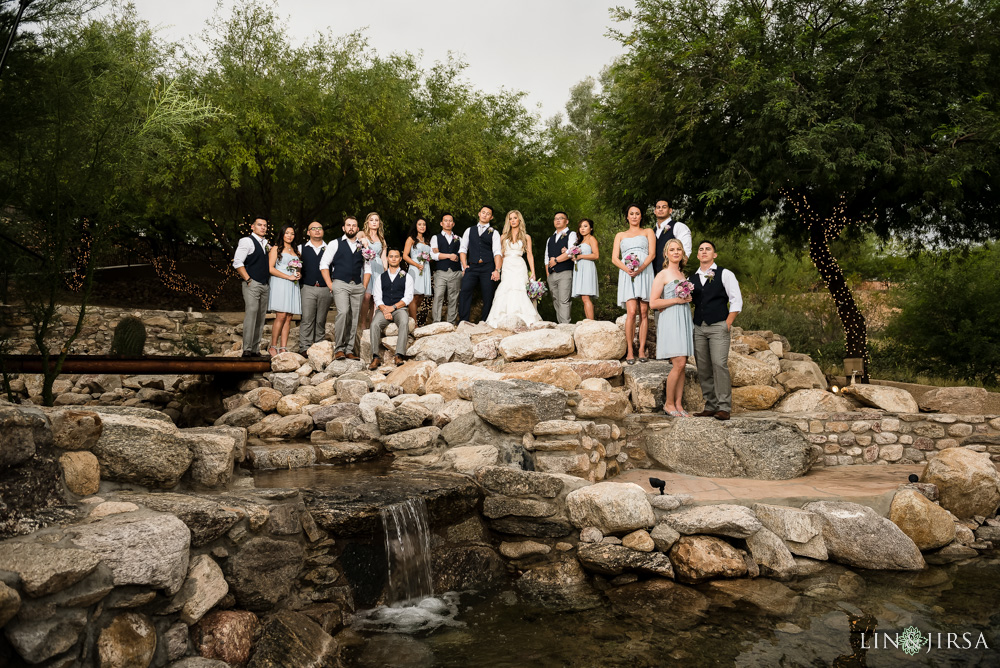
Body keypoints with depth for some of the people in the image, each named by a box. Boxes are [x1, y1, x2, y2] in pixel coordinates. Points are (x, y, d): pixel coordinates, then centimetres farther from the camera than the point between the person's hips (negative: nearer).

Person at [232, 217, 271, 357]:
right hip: (252, 284, -7)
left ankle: (256, 349, 11)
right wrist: (248, 280, -13)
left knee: (261, 318, 6)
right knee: (251, 315, -13)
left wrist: (269, 282, 13)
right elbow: (237, 263, -10)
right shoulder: (247, 241, -3)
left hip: (265, 285, 7)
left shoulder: (266, 244, 19)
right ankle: (247, 350, -11)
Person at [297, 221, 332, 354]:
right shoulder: (301, 248, 10)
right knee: (307, 319, -7)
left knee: (321, 321, 6)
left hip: (325, 289, 1)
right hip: (308, 288, -1)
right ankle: (304, 348, -5)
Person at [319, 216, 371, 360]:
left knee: (354, 318, 2)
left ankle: (349, 350, 8)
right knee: (343, 312, -22)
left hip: (358, 286, 4)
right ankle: (339, 349, -16)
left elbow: (367, 269, 20)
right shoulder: (335, 244, 7)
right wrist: (330, 285, -4)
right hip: (340, 284, -4)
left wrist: (364, 286, 7)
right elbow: (324, 264, 3)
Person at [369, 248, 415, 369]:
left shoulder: (406, 277, 13)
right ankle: (376, 357, -30)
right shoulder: (380, 278, 19)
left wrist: (393, 307, -10)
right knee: (374, 324, -30)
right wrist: (384, 310, -10)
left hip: (400, 308, -1)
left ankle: (399, 356, -39)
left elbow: (408, 297, 2)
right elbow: (377, 297, 8)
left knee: (404, 323, -36)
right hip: (383, 309, 2)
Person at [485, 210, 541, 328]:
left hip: (519, 267, -1)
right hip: (506, 267, 2)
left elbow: (529, 255, 8)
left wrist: (533, 272, 0)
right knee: (505, 293, -11)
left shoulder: (526, 237, 12)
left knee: (518, 291, -14)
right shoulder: (504, 237, 16)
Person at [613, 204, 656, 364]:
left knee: (644, 312, -5)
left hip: (644, 273, 0)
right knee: (631, 312, -14)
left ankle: (642, 350, -2)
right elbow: (614, 258, 10)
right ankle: (630, 351, -10)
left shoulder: (648, 232, 18)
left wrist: (640, 269, -14)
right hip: (626, 275, 0)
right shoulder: (620, 235, 22)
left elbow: (651, 254, 4)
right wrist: (626, 269, -10)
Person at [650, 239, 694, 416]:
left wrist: (688, 298, 8)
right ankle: (668, 404, 0)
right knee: (679, 364, -13)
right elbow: (653, 303, -11)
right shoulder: (662, 275, -3)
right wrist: (677, 300, -13)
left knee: (682, 365, 4)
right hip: (670, 321, -7)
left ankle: (678, 404, 9)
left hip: (684, 320, 7)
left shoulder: (683, 275, 18)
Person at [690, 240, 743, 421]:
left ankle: (724, 407, -11)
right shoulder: (693, 279, 17)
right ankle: (711, 406, 9)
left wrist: (728, 323, -8)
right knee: (703, 368, 3)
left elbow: (736, 300, 0)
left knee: (719, 364, -15)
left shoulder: (725, 274, 4)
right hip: (698, 327, 5)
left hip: (718, 326, -5)